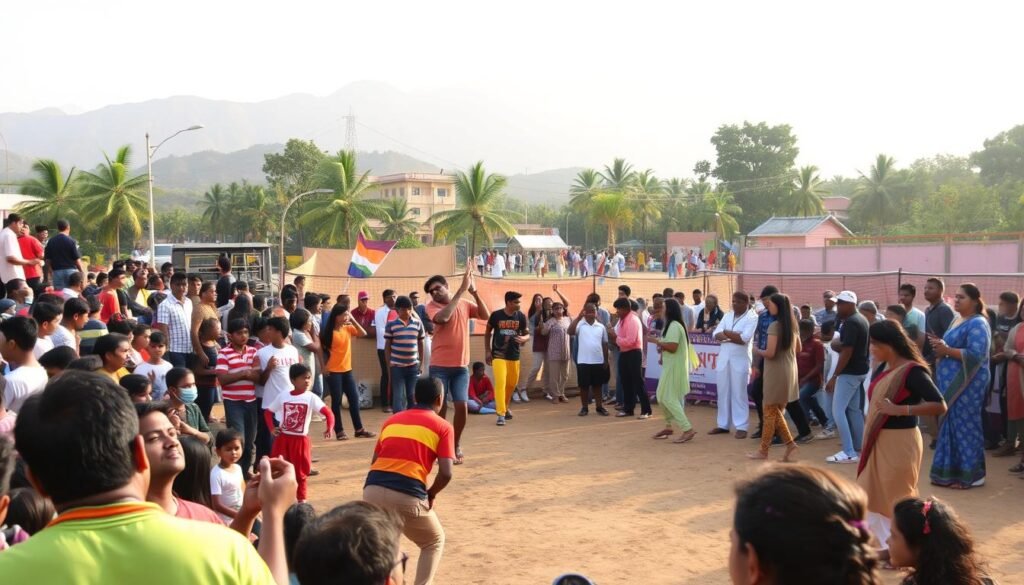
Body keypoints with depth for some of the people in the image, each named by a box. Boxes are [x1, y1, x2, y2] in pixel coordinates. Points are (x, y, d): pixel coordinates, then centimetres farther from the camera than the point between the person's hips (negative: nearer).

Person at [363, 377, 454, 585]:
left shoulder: (391, 420, 22)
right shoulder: (443, 426, 8)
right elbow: (446, 473, -2)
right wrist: (431, 494, 15)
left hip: (372, 490, 4)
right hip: (407, 496, -4)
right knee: (434, 542, 22)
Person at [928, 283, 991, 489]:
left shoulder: (977, 324, -13)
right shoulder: (958, 321, 16)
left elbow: (975, 355, -24)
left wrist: (947, 350, -19)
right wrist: (940, 345, 4)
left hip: (966, 384, -9)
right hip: (951, 382, 9)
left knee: (965, 426, -4)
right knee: (951, 425, 11)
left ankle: (971, 474, 4)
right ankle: (952, 471, 18)